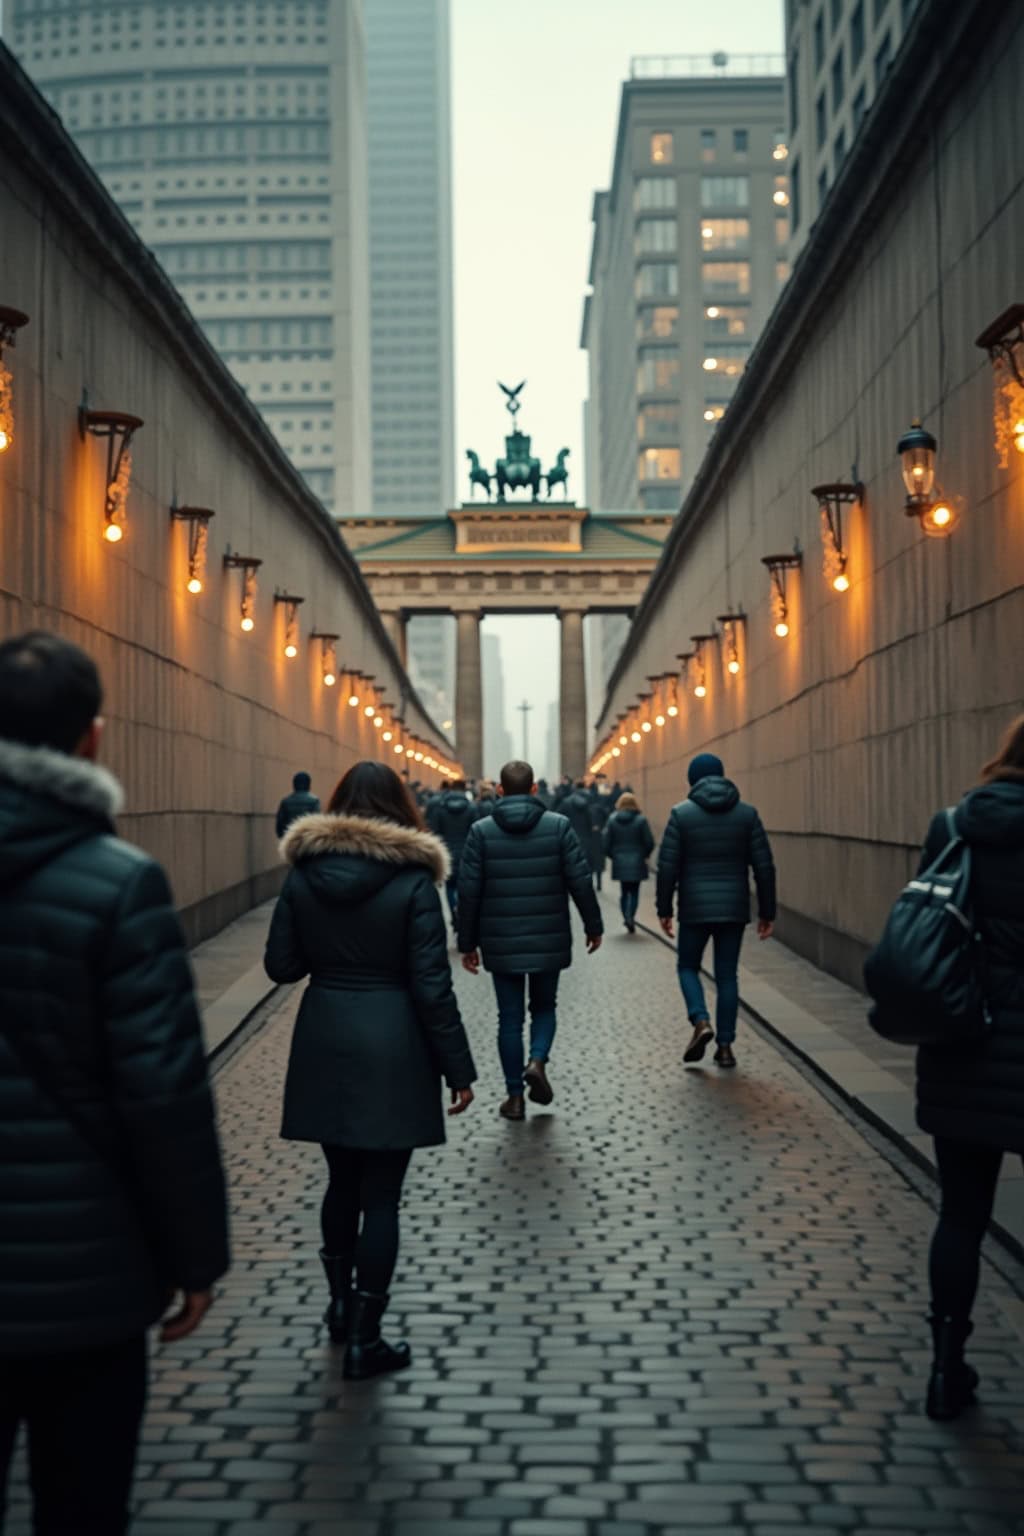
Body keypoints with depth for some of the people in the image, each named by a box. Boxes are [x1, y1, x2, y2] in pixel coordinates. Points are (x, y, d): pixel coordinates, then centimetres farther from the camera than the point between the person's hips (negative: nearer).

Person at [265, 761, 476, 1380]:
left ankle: (341, 1304, 35)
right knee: (380, 1194, 4)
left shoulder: (303, 872, -2)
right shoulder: (414, 880, -11)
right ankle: (363, 1340, 10)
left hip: (324, 1045, 4)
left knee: (342, 1179, 22)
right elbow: (432, 987, -12)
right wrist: (459, 1068, -4)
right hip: (392, 1050, -4)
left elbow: (281, 964, 2)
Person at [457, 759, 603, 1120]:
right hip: (549, 941, 0)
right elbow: (580, 881, -4)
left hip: (501, 944, 0)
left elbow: (469, 891, -3)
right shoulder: (558, 826, -3)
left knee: (510, 1017, 9)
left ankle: (515, 1096, 11)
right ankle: (537, 1061, -7)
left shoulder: (482, 831, -3)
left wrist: (467, 943, 4)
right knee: (544, 1007, 19)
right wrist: (593, 926, 8)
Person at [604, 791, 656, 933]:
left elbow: (606, 842, -3)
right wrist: (645, 855, 10)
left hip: (620, 862, 2)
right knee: (634, 891, 4)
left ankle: (626, 917, 3)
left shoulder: (612, 820, -2)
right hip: (637, 862, -2)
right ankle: (631, 916, -15)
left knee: (624, 891, 14)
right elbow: (649, 842, -8)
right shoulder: (641, 820, -7)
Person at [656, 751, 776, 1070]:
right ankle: (725, 1045, 9)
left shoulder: (682, 814, -4)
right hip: (734, 908, 2)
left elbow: (667, 866, -7)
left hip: (695, 909, -2)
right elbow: (764, 866, 0)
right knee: (727, 975, 10)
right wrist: (767, 912, 7)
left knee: (688, 966, 15)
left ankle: (701, 1021, -8)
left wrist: (664, 909, 2)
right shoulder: (746, 814, 2)